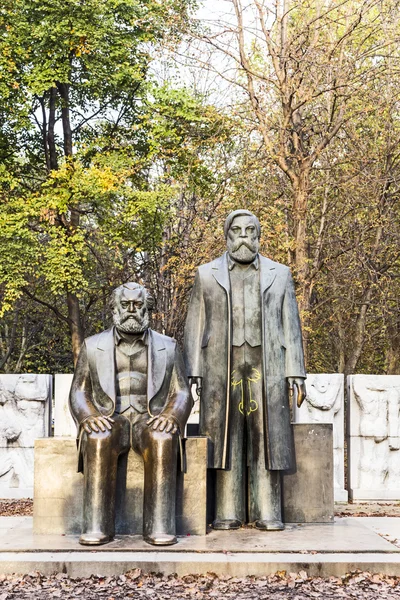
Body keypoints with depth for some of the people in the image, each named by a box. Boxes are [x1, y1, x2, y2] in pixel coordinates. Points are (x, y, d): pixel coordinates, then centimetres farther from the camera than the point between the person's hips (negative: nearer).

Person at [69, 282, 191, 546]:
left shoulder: (168, 347, 12)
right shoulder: (93, 346, 12)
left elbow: (182, 393, 7)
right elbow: (78, 392, 8)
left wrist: (170, 416, -16)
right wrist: (89, 417, -14)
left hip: (150, 420, 0)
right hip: (108, 420, 0)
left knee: (162, 441, -35)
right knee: (99, 440, -35)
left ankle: (159, 527, -34)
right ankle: (97, 527, -33)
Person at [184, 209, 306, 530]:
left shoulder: (279, 274, 12)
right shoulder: (207, 274, 12)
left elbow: (291, 326, 9)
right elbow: (195, 326, 8)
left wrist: (295, 373, 1)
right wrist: (193, 373, -1)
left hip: (266, 369, 0)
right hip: (221, 368, 0)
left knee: (266, 440, -1)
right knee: (225, 440, 0)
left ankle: (267, 512, 4)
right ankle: (228, 512, 5)